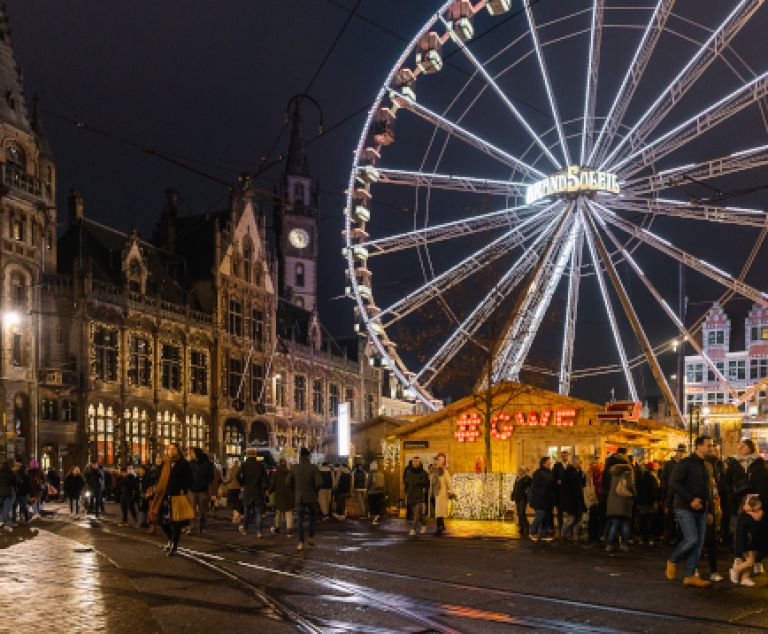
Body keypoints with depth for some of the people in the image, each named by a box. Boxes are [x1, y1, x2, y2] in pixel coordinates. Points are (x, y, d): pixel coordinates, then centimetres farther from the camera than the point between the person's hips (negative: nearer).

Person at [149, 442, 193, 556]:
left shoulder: (183, 464, -2)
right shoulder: (165, 463, 12)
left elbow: (189, 479, -4)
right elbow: (160, 478, 20)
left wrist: (183, 490, -14)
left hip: (177, 496, -5)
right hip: (165, 496, 5)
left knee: (175, 522, 0)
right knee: (161, 519, 4)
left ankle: (174, 546, 9)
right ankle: (171, 539, 28)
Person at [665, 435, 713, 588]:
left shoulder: (704, 466, 18)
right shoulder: (685, 463, -8)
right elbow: (675, 484, -16)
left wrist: (708, 505, 11)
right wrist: (691, 500, -20)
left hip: (700, 510, 8)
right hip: (685, 509, -8)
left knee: (699, 543, 2)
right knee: (691, 539, -17)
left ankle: (690, 575, 6)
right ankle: (672, 561, 8)